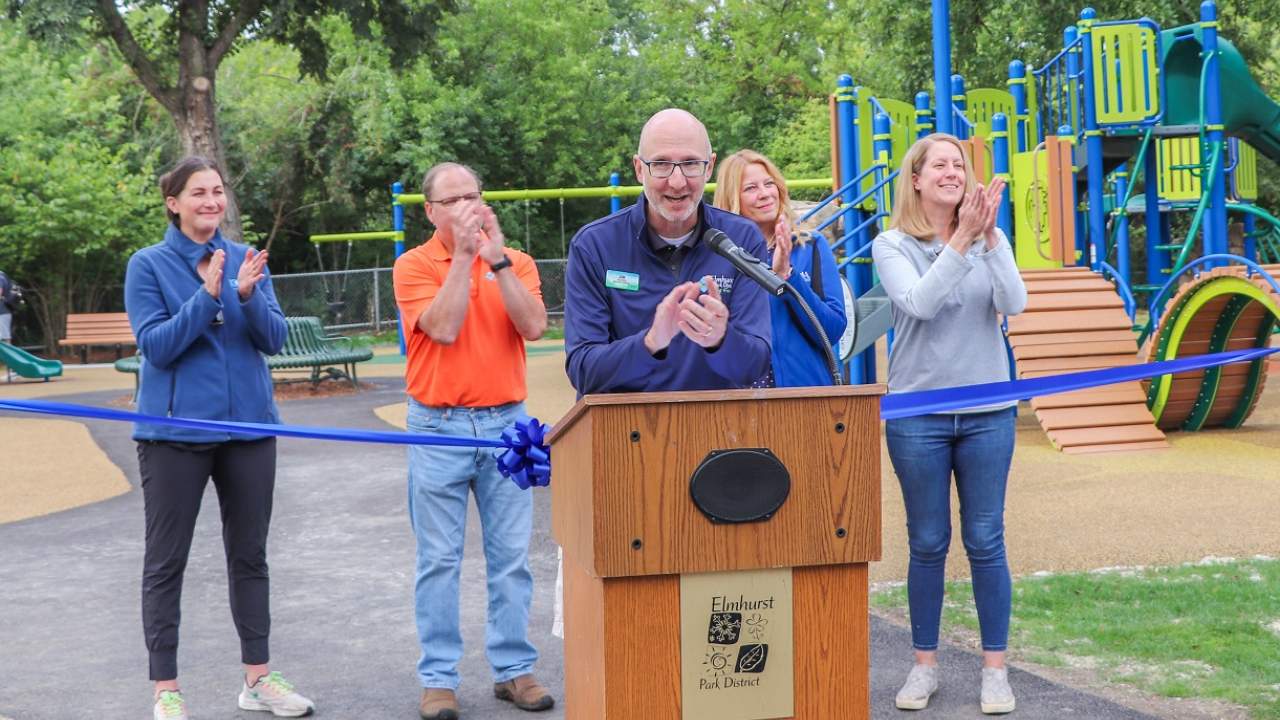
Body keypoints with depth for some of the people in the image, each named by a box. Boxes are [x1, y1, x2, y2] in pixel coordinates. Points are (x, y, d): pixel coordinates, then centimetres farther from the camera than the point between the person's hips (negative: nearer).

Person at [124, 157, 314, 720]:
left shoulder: (247, 260, 5)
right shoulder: (148, 265, -4)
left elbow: (274, 339, -2)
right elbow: (156, 346, -13)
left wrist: (248, 295, -20)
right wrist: (207, 297, -22)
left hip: (248, 424, 4)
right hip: (176, 428, -4)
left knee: (249, 554, 11)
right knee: (166, 562, 2)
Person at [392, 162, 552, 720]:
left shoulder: (515, 261, 7)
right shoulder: (414, 265, 0)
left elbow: (533, 326, -10)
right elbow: (443, 328, -16)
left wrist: (496, 258, -14)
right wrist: (464, 254, -15)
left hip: (506, 422, 2)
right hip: (439, 426, -2)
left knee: (511, 555, 6)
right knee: (439, 559, 2)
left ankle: (514, 669, 15)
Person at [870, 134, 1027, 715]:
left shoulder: (991, 240, 3)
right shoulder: (892, 245, -3)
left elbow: (1014, 304, -12)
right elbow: (919, 303, -20)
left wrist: (989, 234, -21)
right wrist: (961, 238, -25)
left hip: (988, 413, 1)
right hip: (918, 415, -1)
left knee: (985, 543, 5)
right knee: (927, 545, 7)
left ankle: (995, 668, 14)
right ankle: (925, 665, 19)